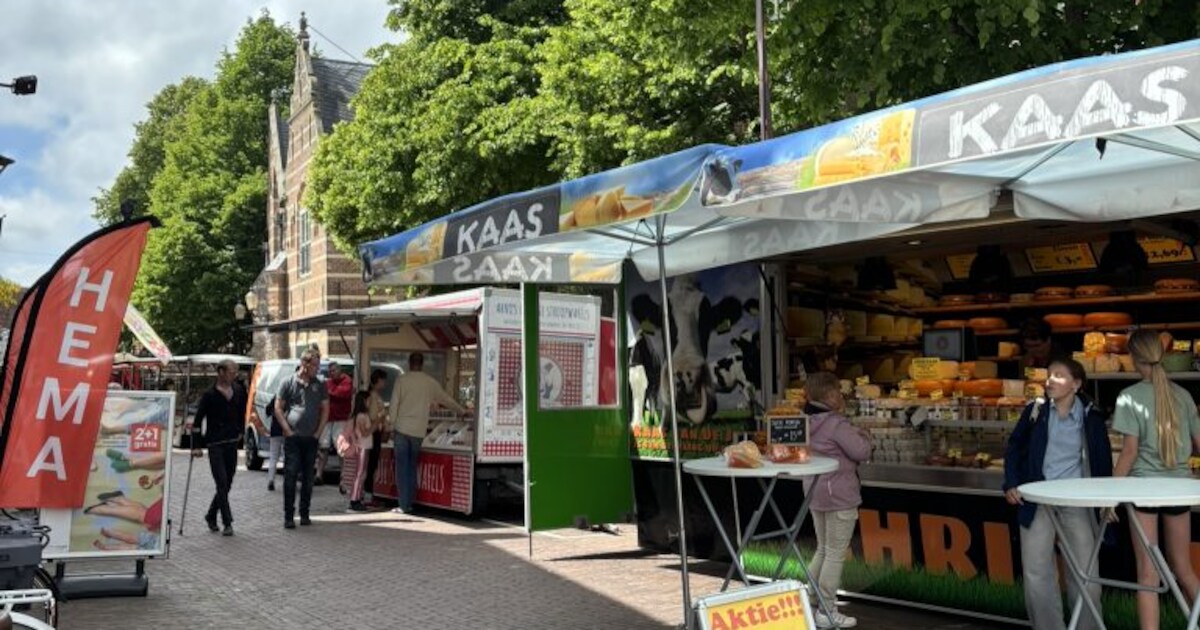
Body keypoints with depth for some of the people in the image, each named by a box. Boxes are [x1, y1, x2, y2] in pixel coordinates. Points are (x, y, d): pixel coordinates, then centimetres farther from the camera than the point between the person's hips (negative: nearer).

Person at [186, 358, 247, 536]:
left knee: (226, 485, 10)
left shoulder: (239, 391, 5)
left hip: (232, 442, 5)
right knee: (222, 484, -8)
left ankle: (211, 516, 28)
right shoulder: (210, 394, -8)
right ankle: (227, 523, -5)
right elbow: (198, 419, -6)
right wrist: (196, 446, -8)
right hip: (215, 443, -5)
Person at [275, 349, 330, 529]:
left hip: (311, 439, 3)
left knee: (308, 478, 8)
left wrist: (318, 432, 3)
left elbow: (325, 409, 12)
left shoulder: (319, 386, 10)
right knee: (290, 477, -5)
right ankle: (288, 516, -1)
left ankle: (304, 514, 16)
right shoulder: (289, 383, 1)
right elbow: (278, 408, 2)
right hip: (293, 438, -3)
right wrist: (287, 430, -5)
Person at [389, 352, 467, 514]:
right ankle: (409, 503, 12)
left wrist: (392, 428, 6)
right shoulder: (430, 382, 5)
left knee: (402, 467, 1)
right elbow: (446, 400, 16)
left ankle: (403, 505, -2)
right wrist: (463, 412, 31)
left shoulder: (401, 379, 0)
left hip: (402, 428, -2)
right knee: (412, 467, 12)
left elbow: (394, 405, -1)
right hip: (418, 431, 2)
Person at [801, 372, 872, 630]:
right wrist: (864, 435, 2)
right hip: (839, 495, -9)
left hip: (815, 493, 9)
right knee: (835, 553, 0)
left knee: (823, 550, 19)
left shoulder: (809, 422, 6)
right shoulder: (837, 424, -19)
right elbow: (862, 452, -16)